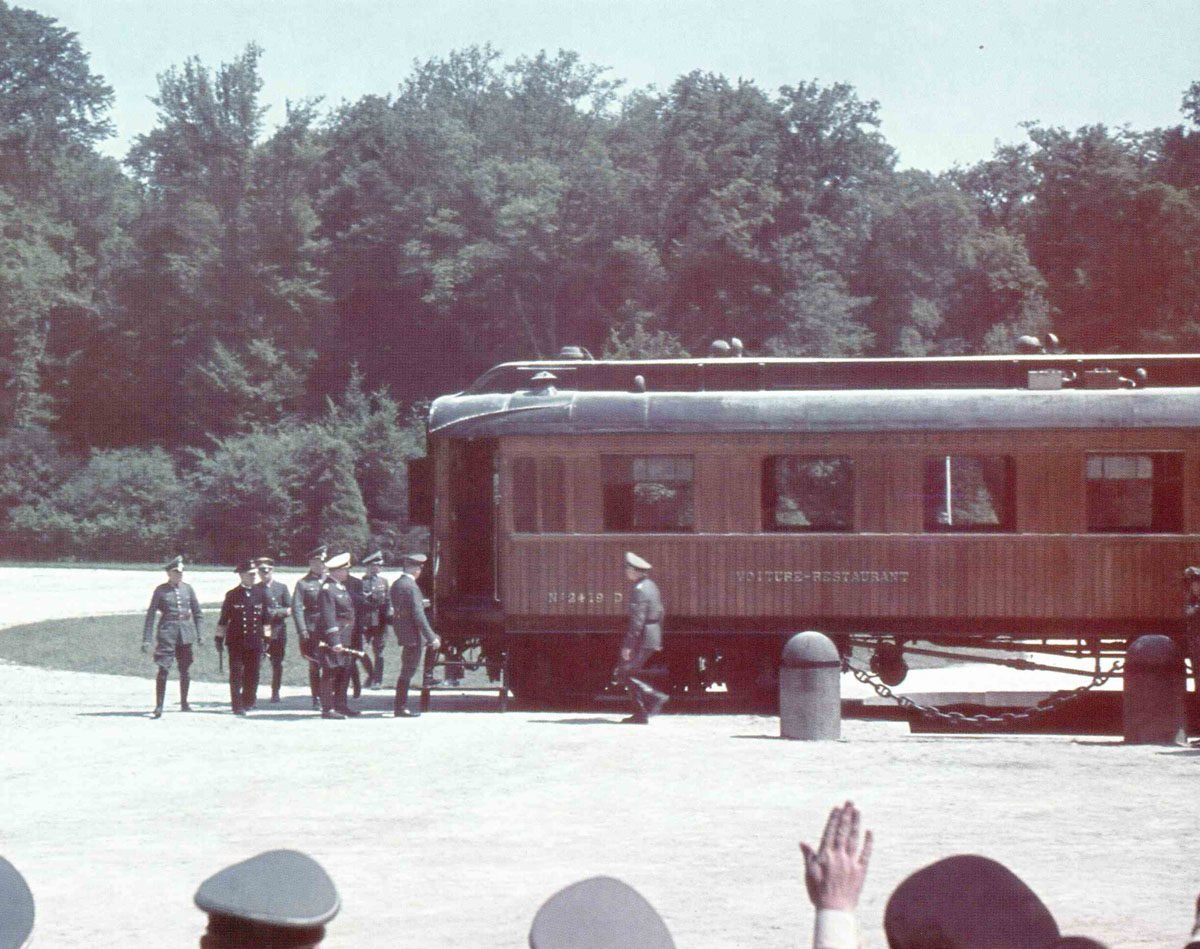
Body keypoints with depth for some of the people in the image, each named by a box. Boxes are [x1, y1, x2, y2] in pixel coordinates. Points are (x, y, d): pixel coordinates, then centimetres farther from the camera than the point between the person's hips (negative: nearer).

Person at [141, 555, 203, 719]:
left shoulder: (187, 589, 7)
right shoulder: (160, 590, -3)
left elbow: (197, 612, 14)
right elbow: (150, 615, -4)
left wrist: (199, 634, 9)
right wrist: (146, 639, -9)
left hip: (186, 633, 4)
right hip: (167, 633, -4)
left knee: (185, 669, 11)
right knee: (163, 669, -11)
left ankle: (184, 703, 28)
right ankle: (158, 707, -11)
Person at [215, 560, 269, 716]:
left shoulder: (261, 594, 7)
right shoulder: (232, 595, 1)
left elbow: (265, 619, 12)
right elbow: (223, 619, 5)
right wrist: (219, 638, 3)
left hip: (255, 642, 2)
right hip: (236, 642, -2)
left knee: (252, 675, 5)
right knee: (236, 675, -3)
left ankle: (248, 703, 20)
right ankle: (237, 705, 1)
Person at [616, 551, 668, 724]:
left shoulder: (639, 591, -19)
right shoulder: (651, 586, 12)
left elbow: (637, 620, -24)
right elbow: (659, 612, 20)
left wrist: (628, 646, -22)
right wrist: (658, 640, 26)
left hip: (642, 638, -10)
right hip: (654, 634, 10)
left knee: (624, 674, -4)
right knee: (632, 673, 14)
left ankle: (654, 696, -8)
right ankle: (640, 714, 10)